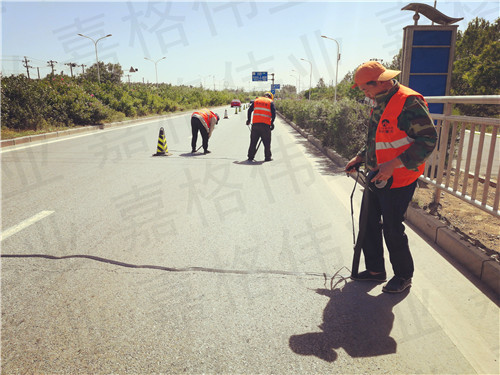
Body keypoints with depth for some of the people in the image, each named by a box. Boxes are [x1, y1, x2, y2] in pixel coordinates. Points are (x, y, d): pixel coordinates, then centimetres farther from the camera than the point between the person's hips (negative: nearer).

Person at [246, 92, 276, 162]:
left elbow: (249, 110, 16)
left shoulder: (256, 100, 17)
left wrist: (249, 120, 27)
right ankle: (268, 157, 11)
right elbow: (274, 113, -1)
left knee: (253, 141, 9)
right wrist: (272, 122, 10)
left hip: (255, 123, 3)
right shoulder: (270, 102, 8)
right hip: (265, 124, -3)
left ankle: (250, 157, 10)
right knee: (267, 142, 7)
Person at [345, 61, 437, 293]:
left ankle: (403, 276, 24)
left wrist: (393, 165, -27)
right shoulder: (381, 103, 11)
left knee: (392, 230, 1)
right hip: (376, 176, 9)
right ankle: (375, 270, 30)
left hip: (397, 179, -9)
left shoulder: (409, 102, -19)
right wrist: (360, 157, 14)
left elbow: (428, 140, -22)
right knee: (368, 222, 14)